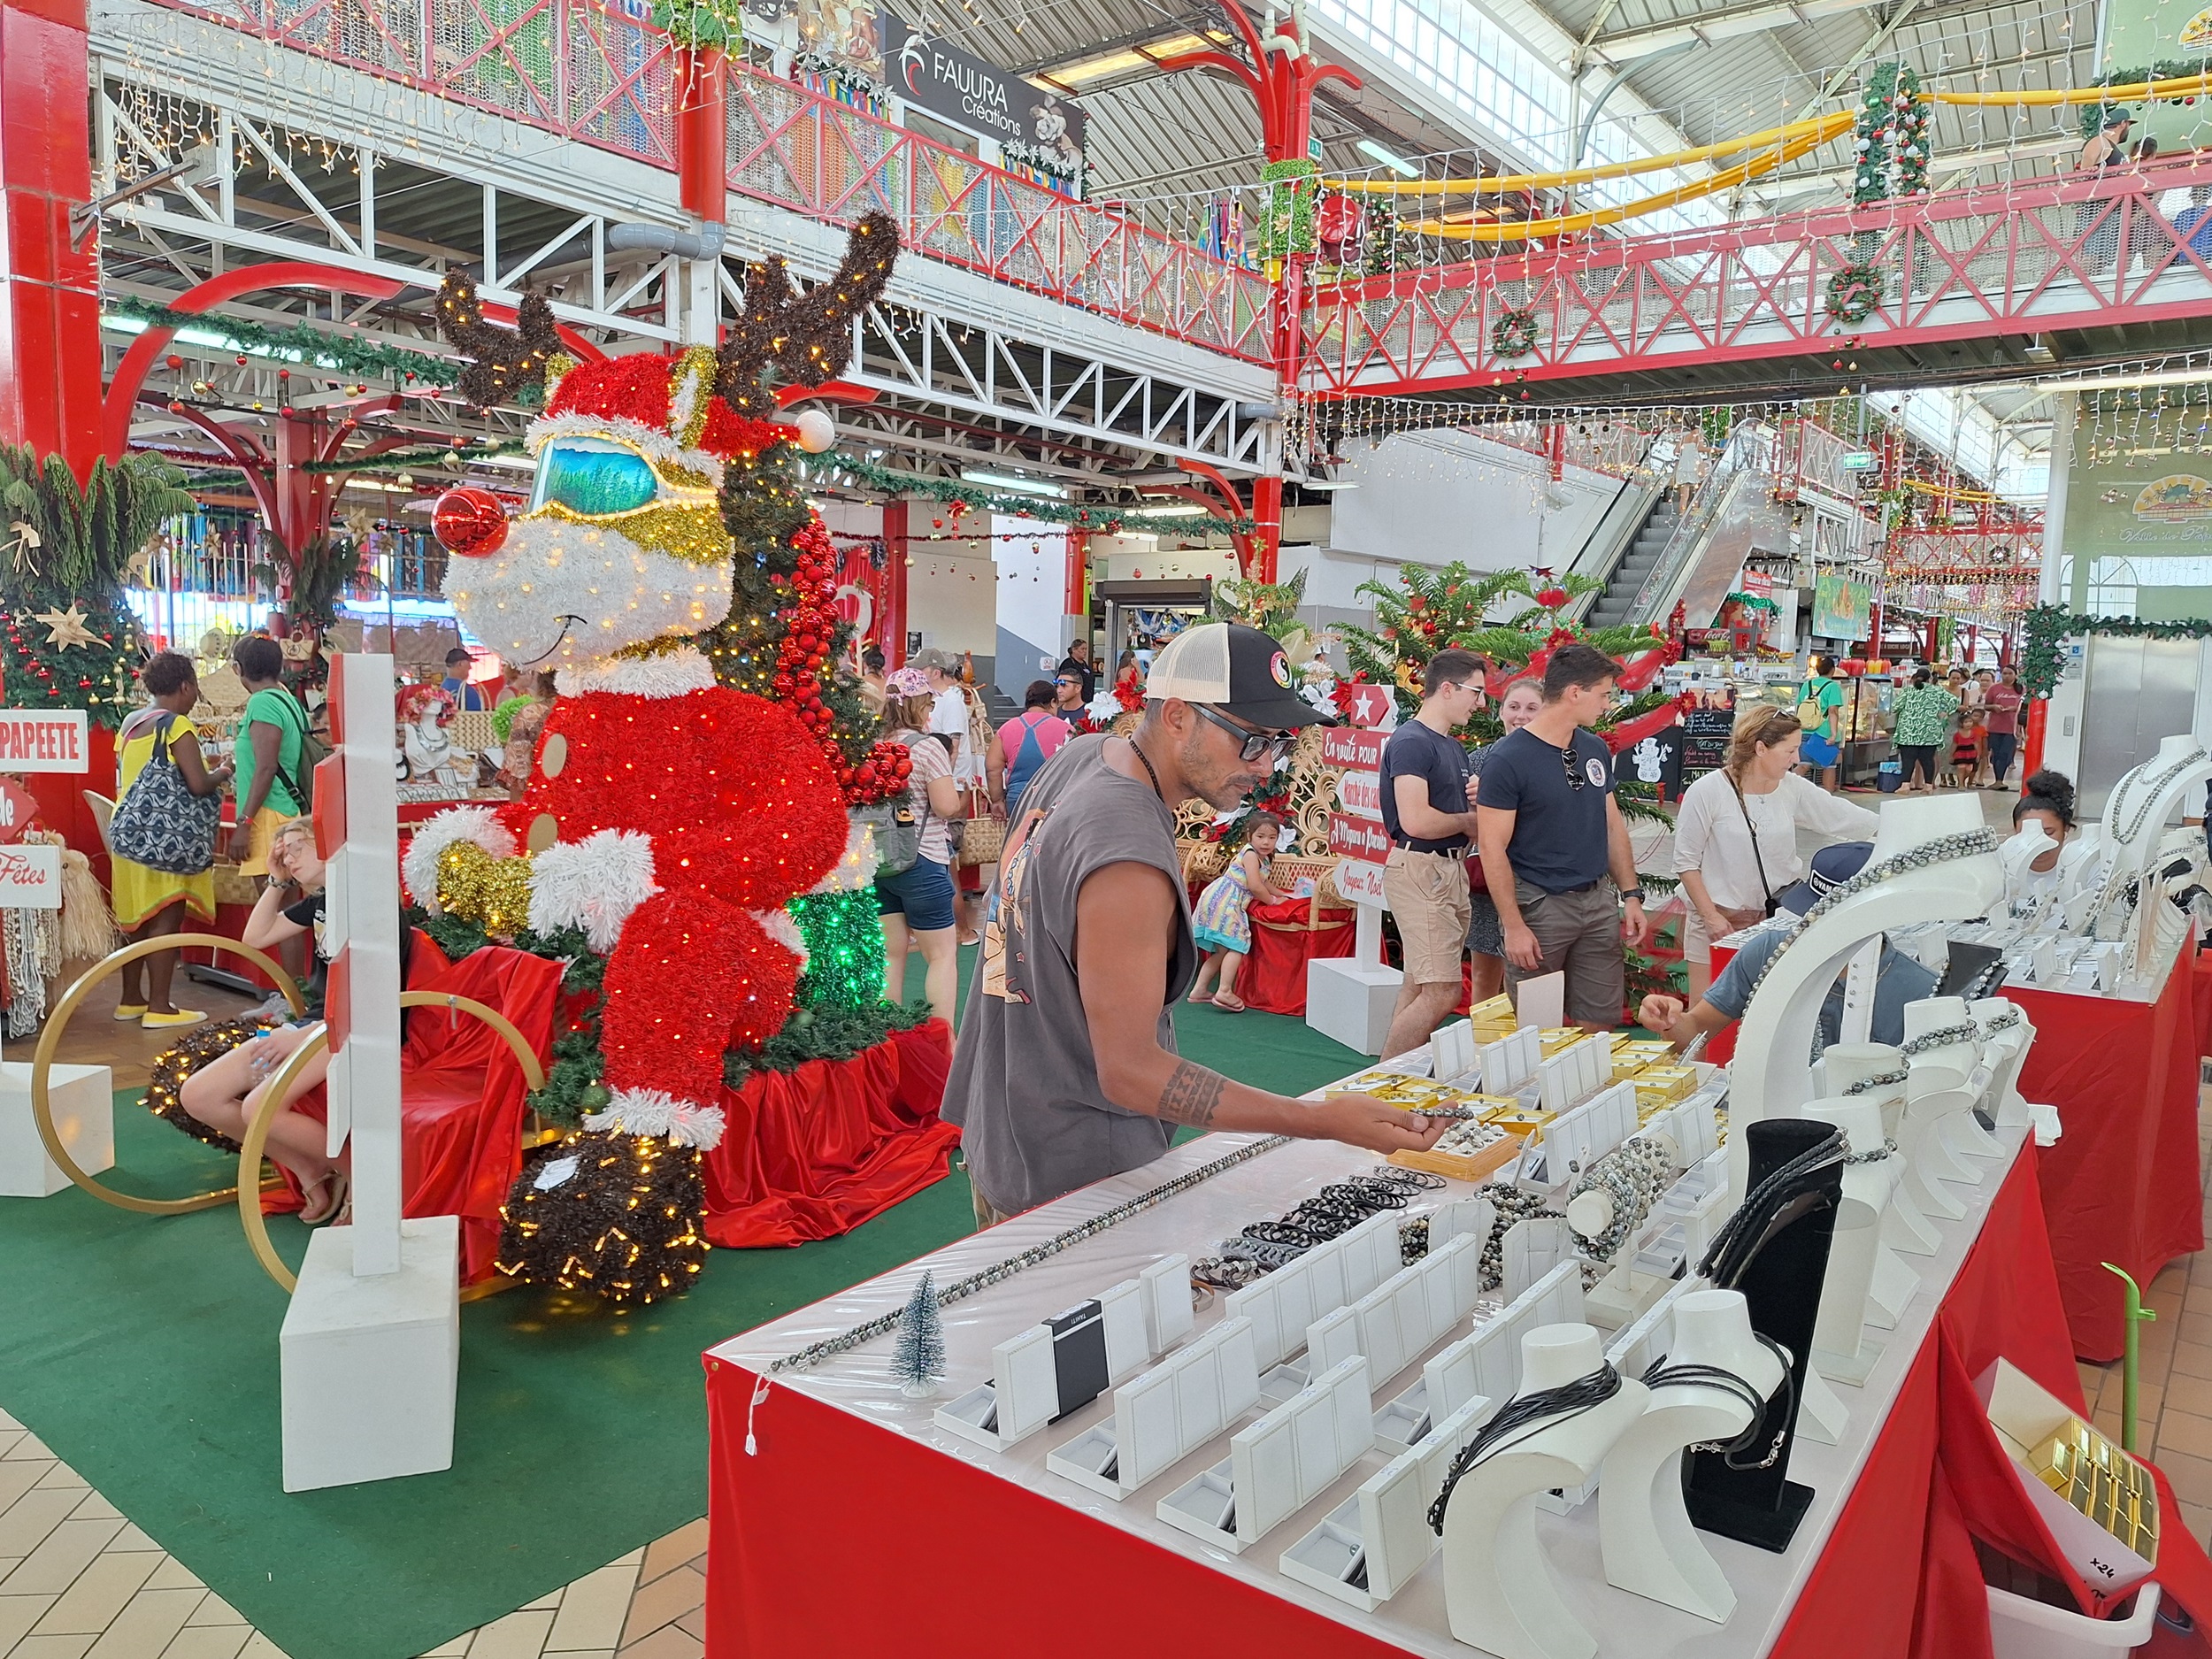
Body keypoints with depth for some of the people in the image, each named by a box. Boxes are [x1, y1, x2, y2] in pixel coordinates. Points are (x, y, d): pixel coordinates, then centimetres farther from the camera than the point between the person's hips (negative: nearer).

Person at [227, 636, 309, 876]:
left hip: (268, 814, -9)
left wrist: (243, 823, -17)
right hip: (289, 810, 9)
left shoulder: (263, 703, -10)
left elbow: (267, 768, -17)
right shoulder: (290, 701, 16)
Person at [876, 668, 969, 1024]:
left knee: (892, 951, 15)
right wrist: (963, 792, 4)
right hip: (921, 861, -7)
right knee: (942, 954, 3)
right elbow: (947, 807, -15)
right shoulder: (928, 746, -14)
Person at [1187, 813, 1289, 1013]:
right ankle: (1224, 992, -18)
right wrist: (1273, 900, -5)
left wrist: (1282, 894, 30)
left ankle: (1199, 990, 17)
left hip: (1217, 901, 10)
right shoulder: (1251, 855, -12)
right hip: (1223, 902, -10)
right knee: (1237, 945, -12)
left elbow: (1263, 882, 33)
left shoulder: (1263, 858, 17)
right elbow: (1255, 886, -18)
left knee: (1222, 950, 14)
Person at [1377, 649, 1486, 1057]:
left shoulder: (1454, 747, 18)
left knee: (1418, 989, 11)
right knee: (1442, 992, -12)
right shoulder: (1411, 741, -13)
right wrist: (1468, 820, -6)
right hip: (1419, 869, -10)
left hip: (1451, 870, 10)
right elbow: (1415, 821, -23)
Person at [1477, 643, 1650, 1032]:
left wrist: (1631, 896, 10)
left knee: (1599, 1022, 9)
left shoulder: (1596, 750, 9)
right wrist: (1513, 926, -16)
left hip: (1599, 901, 6)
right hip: (1539, 905, -6)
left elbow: (1613, 826, 17)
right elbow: (1493, 848, -13)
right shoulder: (1508, 759, -12)